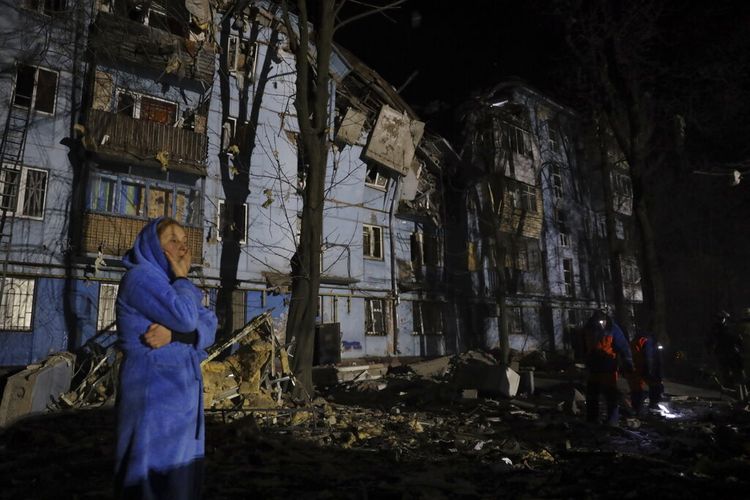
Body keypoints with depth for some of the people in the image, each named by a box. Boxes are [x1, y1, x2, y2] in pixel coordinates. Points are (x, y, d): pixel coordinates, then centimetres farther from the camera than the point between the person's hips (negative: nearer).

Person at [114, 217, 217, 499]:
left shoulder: (172, 284, 15)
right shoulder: (141, 276, -11)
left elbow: (209, 327, 2)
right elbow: (185, 317, -24)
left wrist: (173, 334, -18)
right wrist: (182, 278, -8)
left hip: (180, 391, 8)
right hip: (154, 390, -8)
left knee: (180, 469, 14)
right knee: (155, 468, -2)